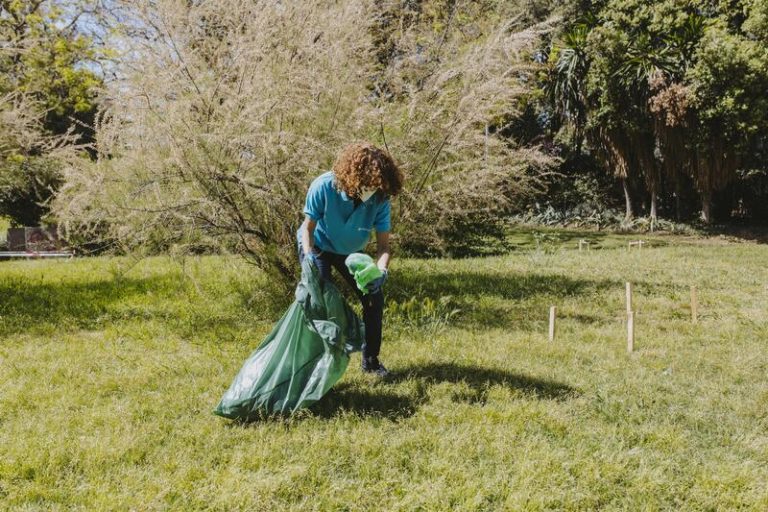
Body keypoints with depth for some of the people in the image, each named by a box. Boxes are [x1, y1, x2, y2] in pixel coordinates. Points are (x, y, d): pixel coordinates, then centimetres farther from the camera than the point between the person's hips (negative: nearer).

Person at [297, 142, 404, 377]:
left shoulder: (380, 199, -28)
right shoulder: (324, 186, -34)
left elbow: (383, 244, -25)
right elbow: (308, 228, -24)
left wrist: (381, 271, -44)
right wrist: (308, 256, -41)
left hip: (350, 252, 3)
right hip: (318, 247, -3)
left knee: (374, 298, -1)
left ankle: (371, 360, 15)